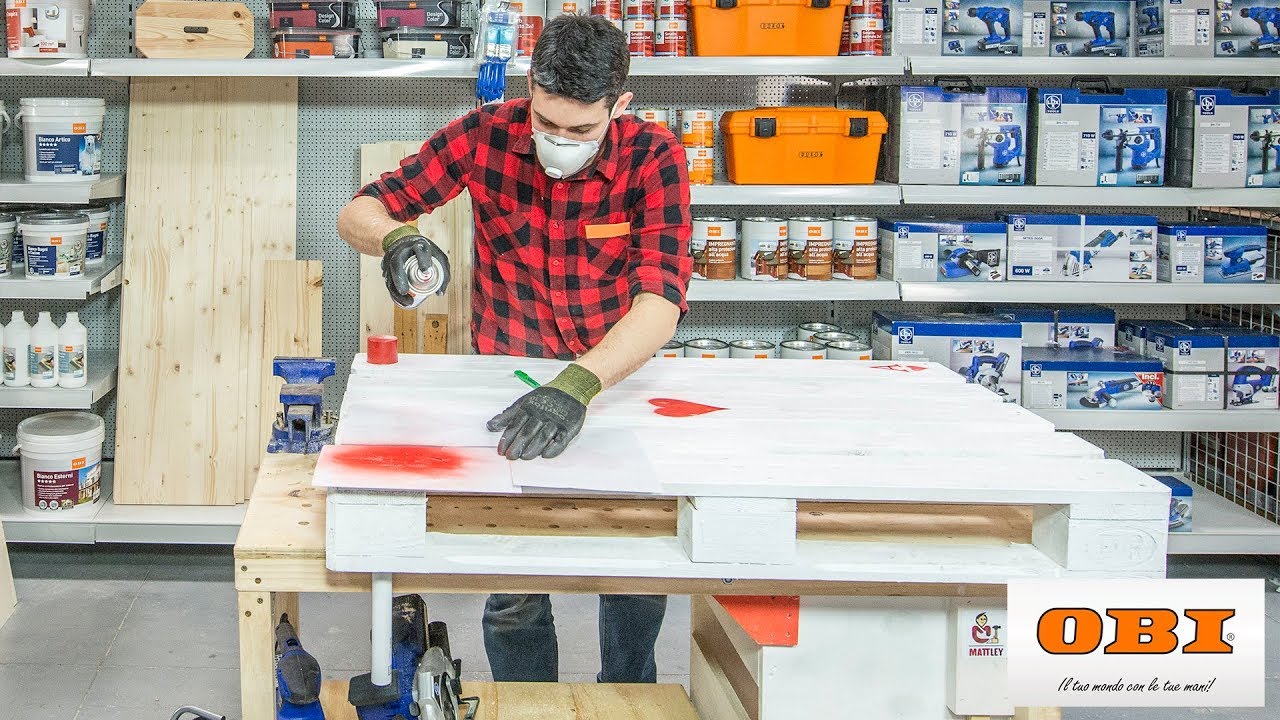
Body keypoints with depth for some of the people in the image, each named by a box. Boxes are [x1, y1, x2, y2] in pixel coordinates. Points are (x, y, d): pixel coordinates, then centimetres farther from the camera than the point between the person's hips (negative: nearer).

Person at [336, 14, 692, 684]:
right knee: (514, 587, 3)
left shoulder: (652, 157, -21)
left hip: (615, 373, 0)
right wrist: (396, 238, -37)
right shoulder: (486, 136, -17)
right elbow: (357, 213, -12)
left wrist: (578, 387, -49)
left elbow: (661, 298, -33)